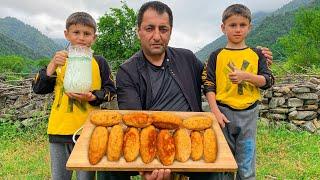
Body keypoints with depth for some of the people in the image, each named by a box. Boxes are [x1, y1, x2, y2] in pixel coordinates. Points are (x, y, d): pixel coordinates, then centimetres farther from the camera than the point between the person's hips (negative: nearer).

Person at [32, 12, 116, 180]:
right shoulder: (59, 60, 6)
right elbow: (38, 89, 2)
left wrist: (92, 97, -16)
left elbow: (110, 90, 3)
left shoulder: (99, 62, 1)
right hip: (59, 130, 3)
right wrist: (52, 66, -13)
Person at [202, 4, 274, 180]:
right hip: (223, 112, -1)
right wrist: (216, 112, -11)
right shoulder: (217, 56, 1)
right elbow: (208, 85, -1)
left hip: (249, 114, 1)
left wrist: (246, 76, -16)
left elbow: (268, 81, 2)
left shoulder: (256, 55, 6)